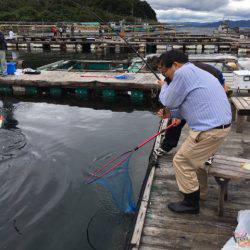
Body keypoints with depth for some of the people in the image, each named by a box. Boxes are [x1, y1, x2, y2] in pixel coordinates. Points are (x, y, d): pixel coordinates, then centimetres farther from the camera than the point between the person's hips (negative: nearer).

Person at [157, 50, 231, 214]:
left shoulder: (183, 72, -13)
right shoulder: (196, 72, 20)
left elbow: (169, 102, -6)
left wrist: (164, 87, 13)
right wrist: (172, 114, 16)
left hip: (210, 130, -10)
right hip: (223, 125, 10)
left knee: (182, 161, 3)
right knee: (195, 158, 26)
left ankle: (191, 204, 16)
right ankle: (196, 189, 42)